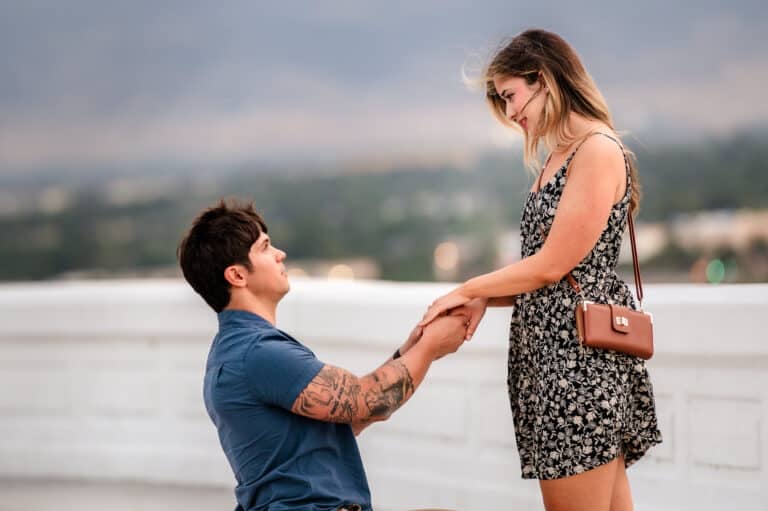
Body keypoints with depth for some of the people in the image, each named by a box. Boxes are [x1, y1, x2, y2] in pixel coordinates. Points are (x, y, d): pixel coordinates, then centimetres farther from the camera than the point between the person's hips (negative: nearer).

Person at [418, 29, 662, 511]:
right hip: (549, 348, 9)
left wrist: (468, 290, -5)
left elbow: (553, 265, -14)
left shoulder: (598, 150, -11)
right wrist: (484, 301, 2)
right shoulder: (559, 159, 18)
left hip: (581, 349, -9)